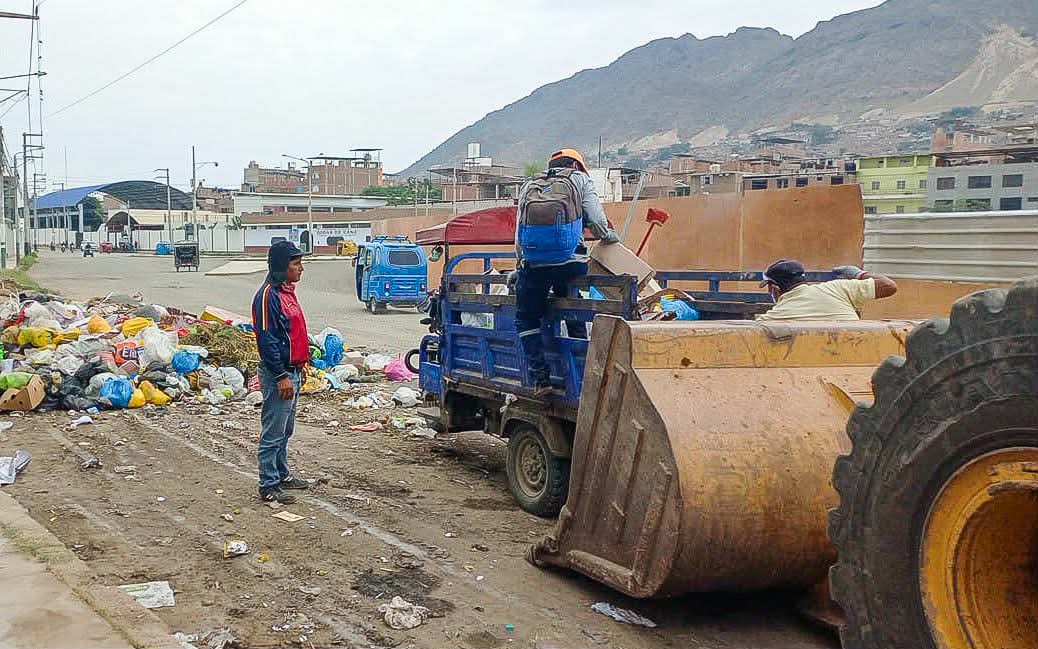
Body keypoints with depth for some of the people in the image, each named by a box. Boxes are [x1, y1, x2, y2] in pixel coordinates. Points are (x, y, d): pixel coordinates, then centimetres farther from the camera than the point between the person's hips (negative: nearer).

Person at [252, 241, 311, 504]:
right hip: (278, 374, -10)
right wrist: (282, 376, -22)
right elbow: (266, 339, -21)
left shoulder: (287, 292, 13)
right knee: (273, 433, -3)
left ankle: (281, 475, 31)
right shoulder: (268, 295, -17)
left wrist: (299, 368, 21)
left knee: (285, 430, 19)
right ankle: (269, 487, 4)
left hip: (292, 371, 10)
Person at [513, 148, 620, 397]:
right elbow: (596, 219, 7)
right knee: (575, 316, 17)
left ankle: (540, 378, 4)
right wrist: (608, 236, 27)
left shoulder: (529, 185, 26)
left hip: (533, 263, 1)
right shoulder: (581, 180, 19)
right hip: (570, 262, -1)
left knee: (526, 318, 14)